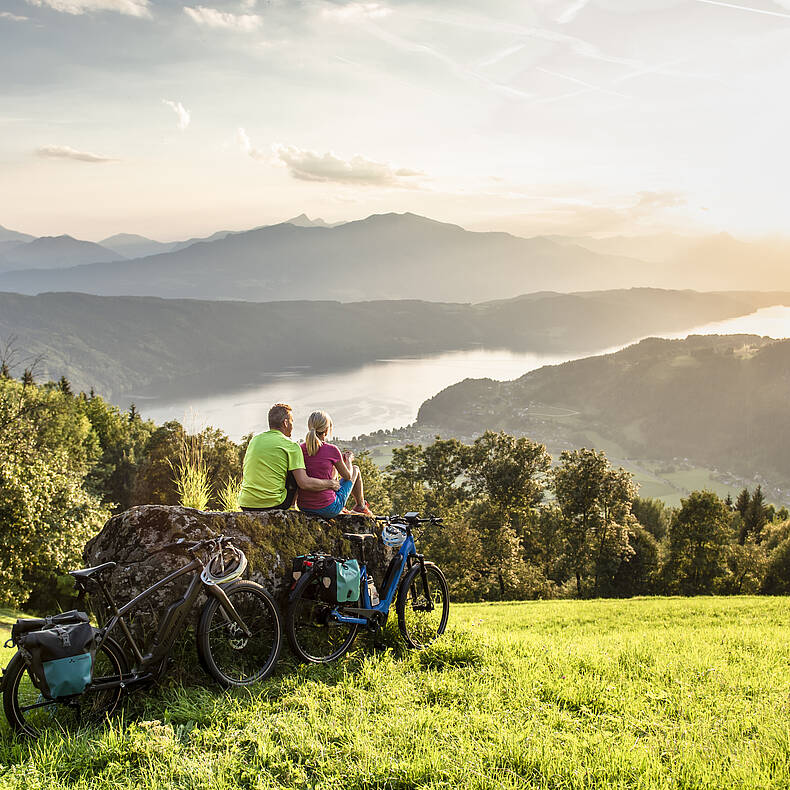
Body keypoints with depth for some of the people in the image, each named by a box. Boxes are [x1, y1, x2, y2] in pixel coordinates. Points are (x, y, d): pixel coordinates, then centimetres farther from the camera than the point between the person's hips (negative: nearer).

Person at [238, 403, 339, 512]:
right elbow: (305, 483, -14)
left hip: (245, 504, 5)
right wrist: (330, 484, 2)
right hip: (273, 505, -5)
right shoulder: (291, 445, -7)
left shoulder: (254, 440, 10)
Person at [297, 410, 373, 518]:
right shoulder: (331, 450, -15)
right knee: (355, 469, 20)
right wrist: (348, 459, 20)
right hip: (329, 509, -5)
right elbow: (347, 476, 0)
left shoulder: (301, 448, -2)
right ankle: (361, 507, 42)